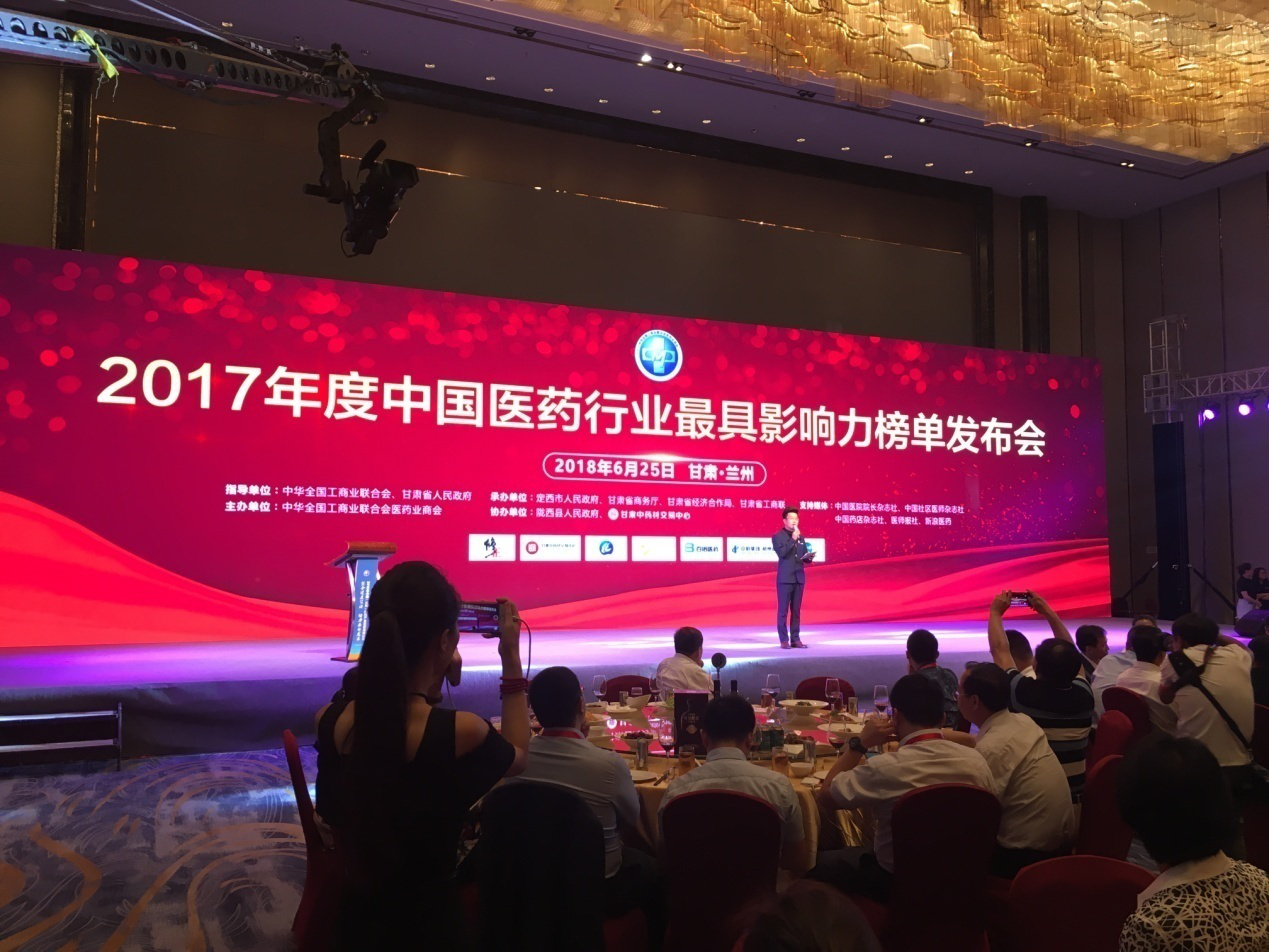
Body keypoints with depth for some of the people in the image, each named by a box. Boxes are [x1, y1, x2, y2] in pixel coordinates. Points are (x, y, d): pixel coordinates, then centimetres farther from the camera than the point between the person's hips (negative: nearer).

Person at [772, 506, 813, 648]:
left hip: (799, 578, 5)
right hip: (785, 578, -5)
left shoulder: (801, 537, 14)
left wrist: (809, 557, -6)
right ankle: (784, 640, 1)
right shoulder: (777, 537, -3)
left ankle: (795, 639, 11)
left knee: (796, 610, 7)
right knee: (783, 610, -2)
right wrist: (793, 539, -20)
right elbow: (781, 553, -18)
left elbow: (804, 556, 16)